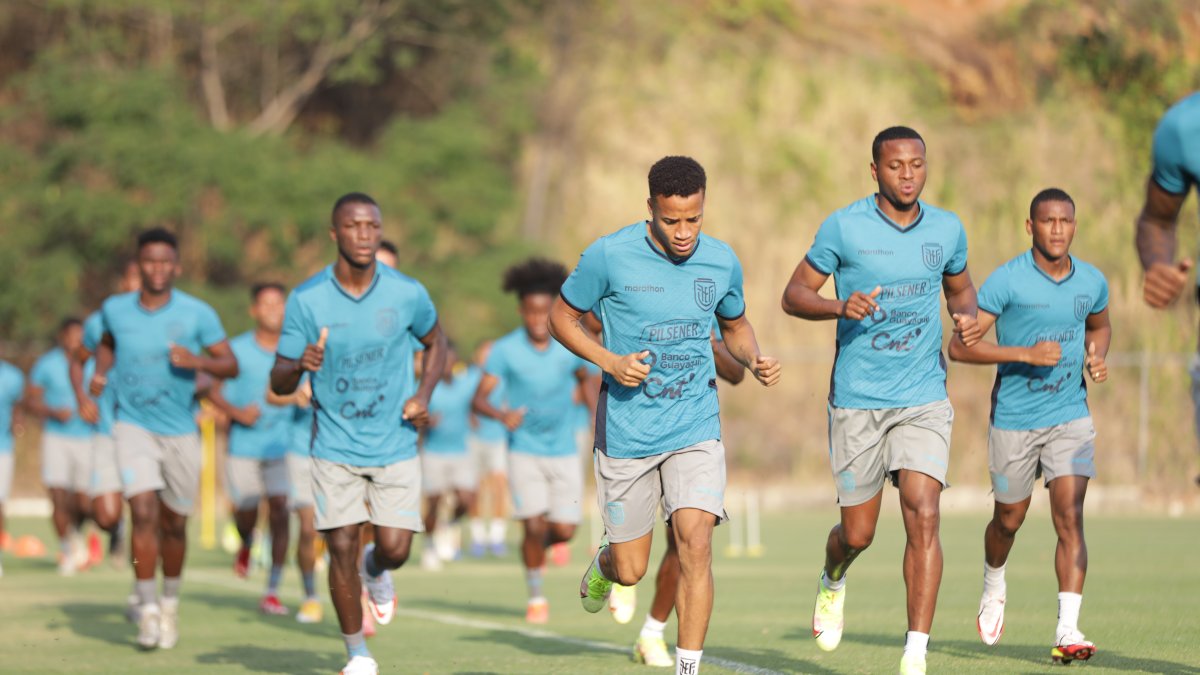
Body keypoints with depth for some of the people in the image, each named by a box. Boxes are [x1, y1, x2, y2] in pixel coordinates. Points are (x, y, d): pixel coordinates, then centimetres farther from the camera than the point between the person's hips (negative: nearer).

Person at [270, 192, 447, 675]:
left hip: (396, 445, 1)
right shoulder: (306, 300, -9)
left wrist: (423, 395, -3)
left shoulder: (407, 294, -7)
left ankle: (376, 571, 33)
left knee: (395, 548, -6)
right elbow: (279, 384, -5)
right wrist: (300, 364, -29)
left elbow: (435, 343, 14)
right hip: (335, 447, 0)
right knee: (342, 548, -4)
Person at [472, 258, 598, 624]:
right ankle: (536, 596, 7)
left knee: (564, 531, -1)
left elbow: (588, 379, 16)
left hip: (563, 452, 2)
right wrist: (502, 415, -33)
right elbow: (479, 398, -13)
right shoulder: (505, 350, -10)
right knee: (535, 524, -13)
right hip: (524, 451, -2)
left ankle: (539, 548, 35)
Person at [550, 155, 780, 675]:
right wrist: (608, 361, -15)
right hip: (627, 431, -1)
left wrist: (755, 360, -5)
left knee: (695, 542, -18)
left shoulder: (722, 261, -1)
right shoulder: (610, 256, -11)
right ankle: (603, 564, 44)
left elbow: (736, 326, 17)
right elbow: (561, 317, 1)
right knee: (630, 571, 6)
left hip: (695, 426, 1)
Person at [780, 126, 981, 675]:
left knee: (923, 516, -16)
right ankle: (833, 579, 44)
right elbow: (794, 294, -1)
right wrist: (841, 307, -21)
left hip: (924, 399, 1)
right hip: (857, 401, -1)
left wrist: (966, 317, -1)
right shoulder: (844, 227, -6)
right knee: (858, 533, 6)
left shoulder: (947, 229, 4)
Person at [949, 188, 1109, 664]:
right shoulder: (1007, 280, -14)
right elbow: (959, 346, -16)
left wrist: (1097, 357, 0)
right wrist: (1025, 353, -25)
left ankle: (1067, 632, -18)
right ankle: (994, 587, 47)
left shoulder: (1092, 282, 0)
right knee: (1009, 519, 14)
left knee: (1070, 518, -14)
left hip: (1070, 416, 2)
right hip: (1014, 418, -2)